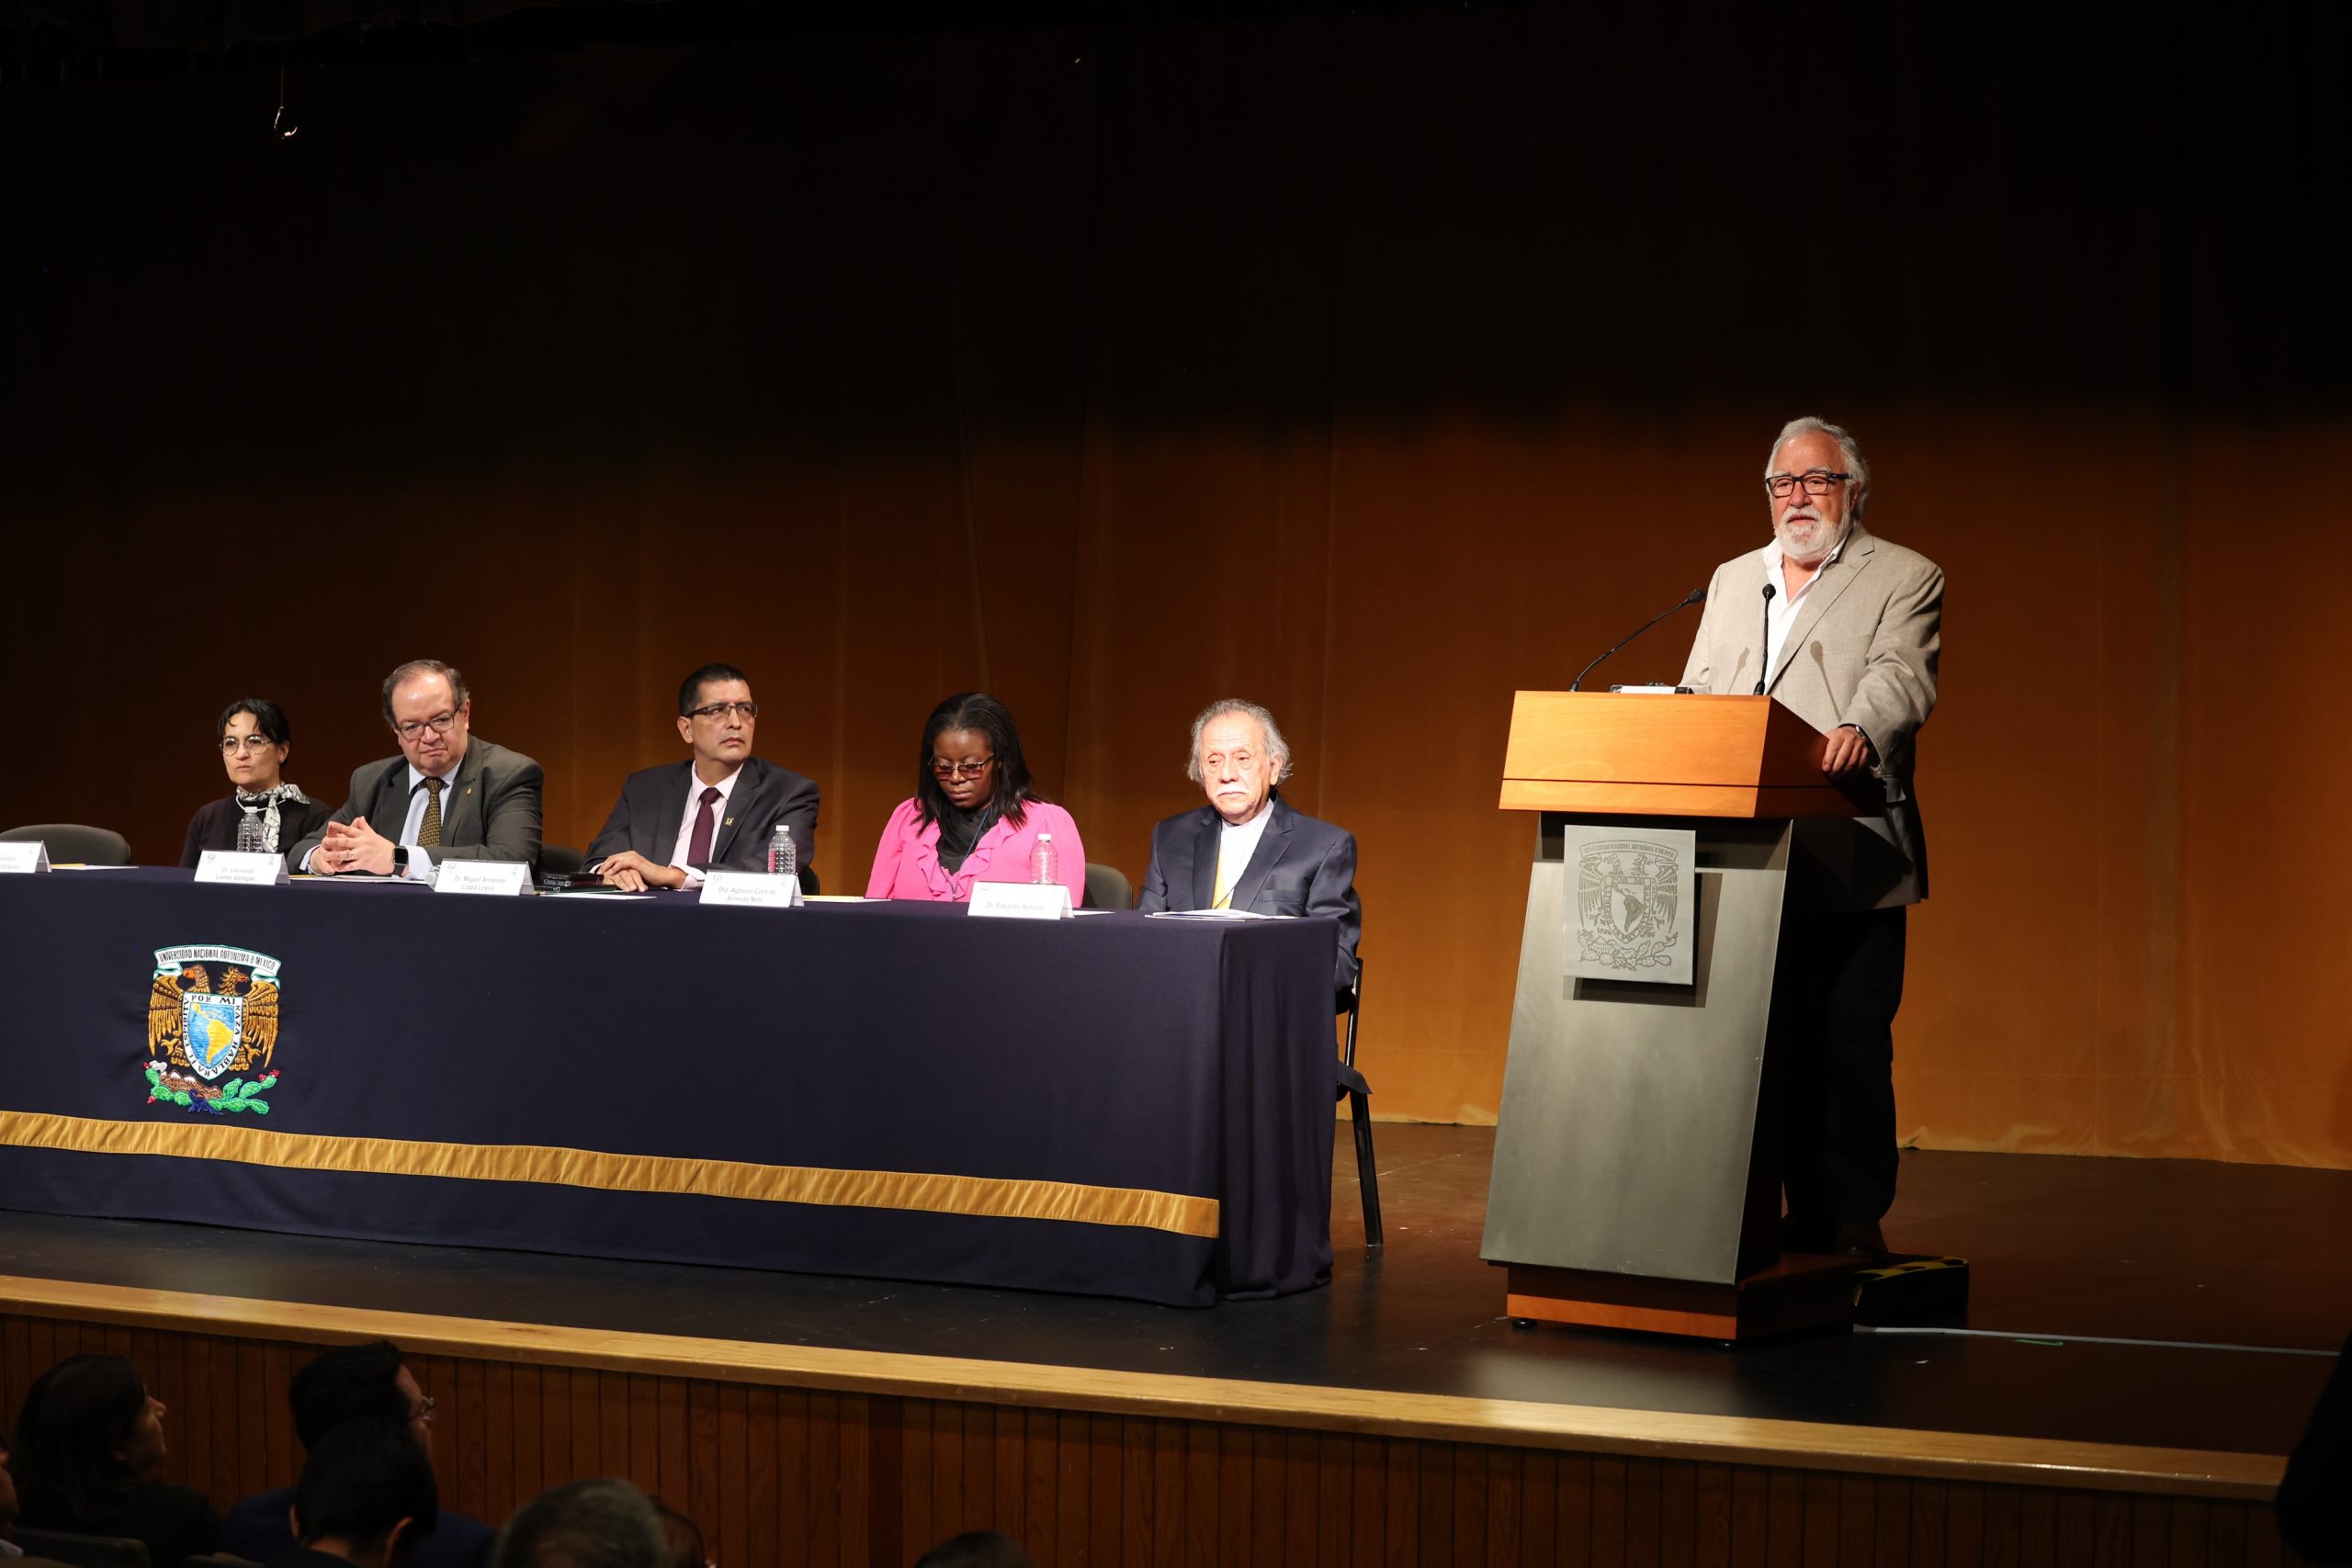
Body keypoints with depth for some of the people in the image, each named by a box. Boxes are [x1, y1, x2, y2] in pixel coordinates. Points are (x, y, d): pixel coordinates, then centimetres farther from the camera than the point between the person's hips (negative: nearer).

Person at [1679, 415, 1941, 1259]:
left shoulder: (1904, 579, 4)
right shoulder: (1733, 581, 21)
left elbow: (1901, 678, -12)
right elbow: (1698, 690, 17)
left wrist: (1859, 731, -33)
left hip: (1852, 860, -5)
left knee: (1850, 1039, -5)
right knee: (1776, 1038, 6)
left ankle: (1854, 1218, 1)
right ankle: (1801, 1212, 12)